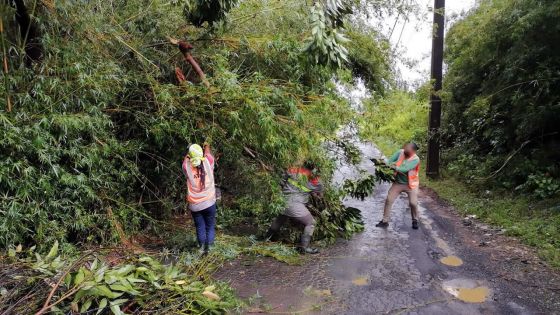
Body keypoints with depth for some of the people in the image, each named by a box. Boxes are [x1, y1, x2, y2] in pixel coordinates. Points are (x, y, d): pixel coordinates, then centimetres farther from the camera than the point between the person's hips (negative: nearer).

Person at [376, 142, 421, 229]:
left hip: (410, 184, -3)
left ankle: (415, 221, 22)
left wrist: (394, 167, -30)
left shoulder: (416, 159, -23)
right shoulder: (400, 152, -10)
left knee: (413, 203, -6)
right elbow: (390, 162, -6)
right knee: (388, 200, -1)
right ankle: (385, 221, 9)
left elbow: (405, 169, -32)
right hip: (398, 183, 4)